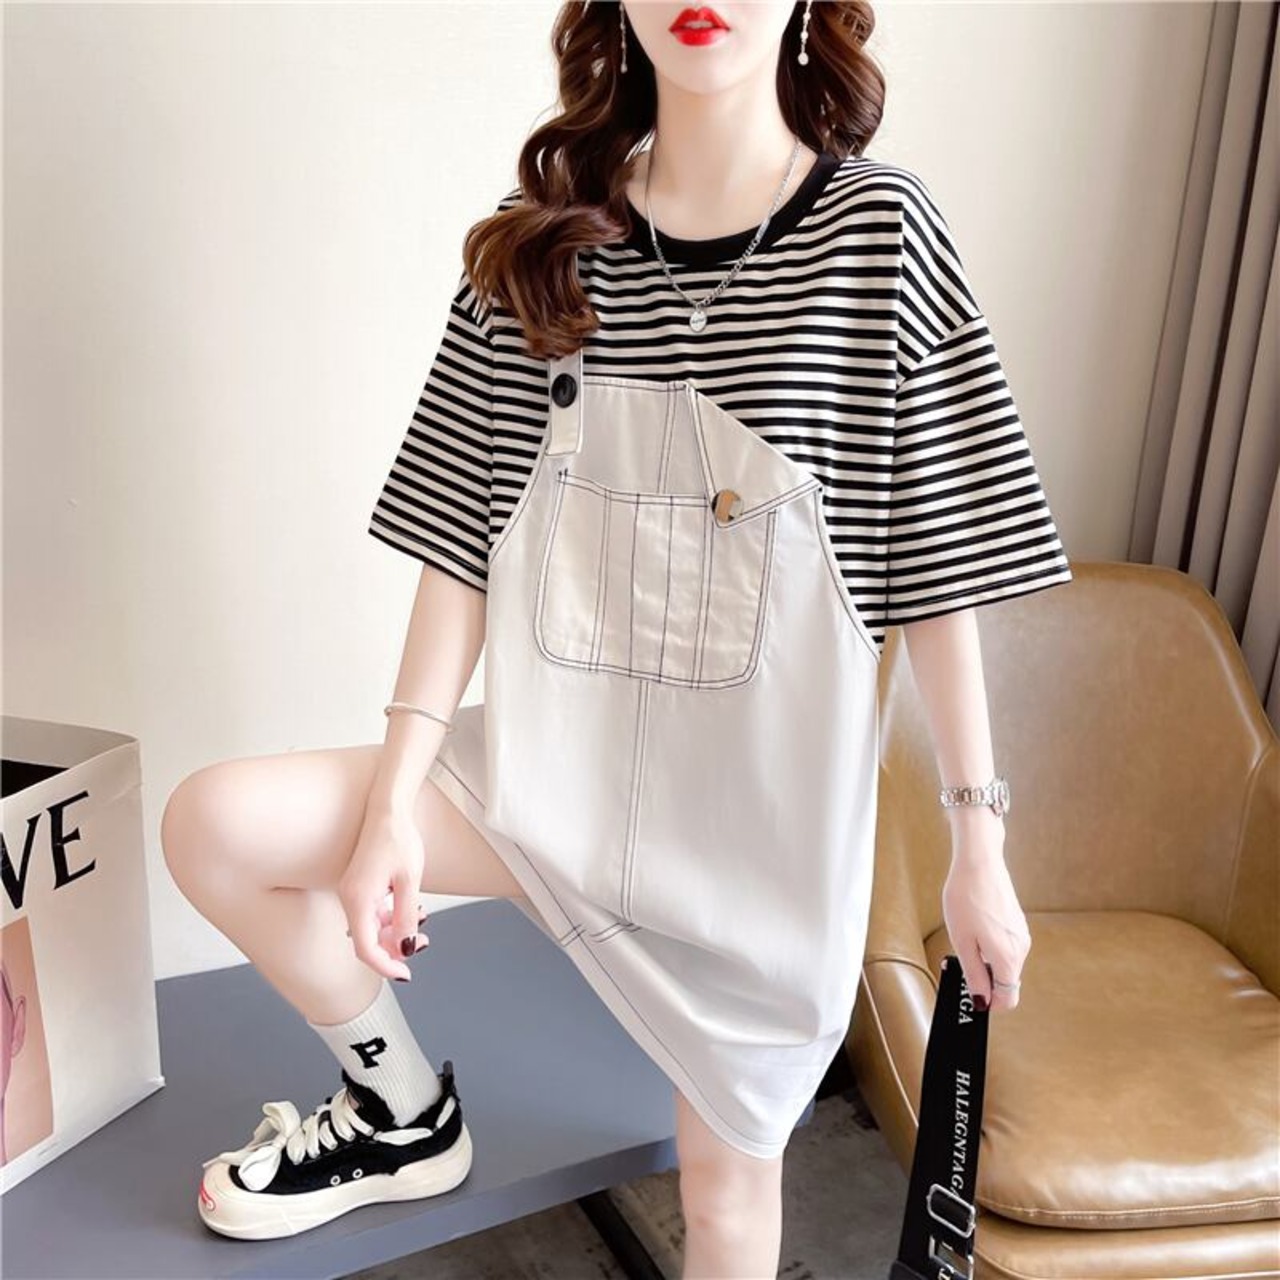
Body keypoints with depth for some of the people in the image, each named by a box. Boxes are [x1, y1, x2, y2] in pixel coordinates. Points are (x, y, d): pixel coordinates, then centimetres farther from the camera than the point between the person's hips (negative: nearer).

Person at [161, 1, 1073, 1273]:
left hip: (764, 798, -2)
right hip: (556, 760, 3)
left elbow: (938, 556, -7)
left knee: (728, 1177, 9)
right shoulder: (542, 232, 0)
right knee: (215, 822, -10)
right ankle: (406, 1115, 16)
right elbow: (466, 525, -2)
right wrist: (395, 800, -7)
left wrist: (978, 846, -5)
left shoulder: (876, 230, -8)